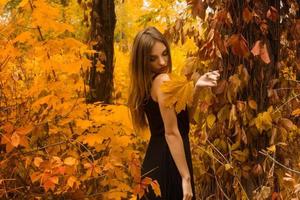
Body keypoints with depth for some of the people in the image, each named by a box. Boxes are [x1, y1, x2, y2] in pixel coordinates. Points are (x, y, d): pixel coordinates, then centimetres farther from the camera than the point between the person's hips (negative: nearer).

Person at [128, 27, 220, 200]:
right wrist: (186, 177, -19)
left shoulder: (148, 83, 12)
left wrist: (197, 88, 5)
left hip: (155, 162, 10)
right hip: (168, 166, -10)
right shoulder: (163, 81, -15)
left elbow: (183, 115, 19)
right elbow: (172, 132, -19)